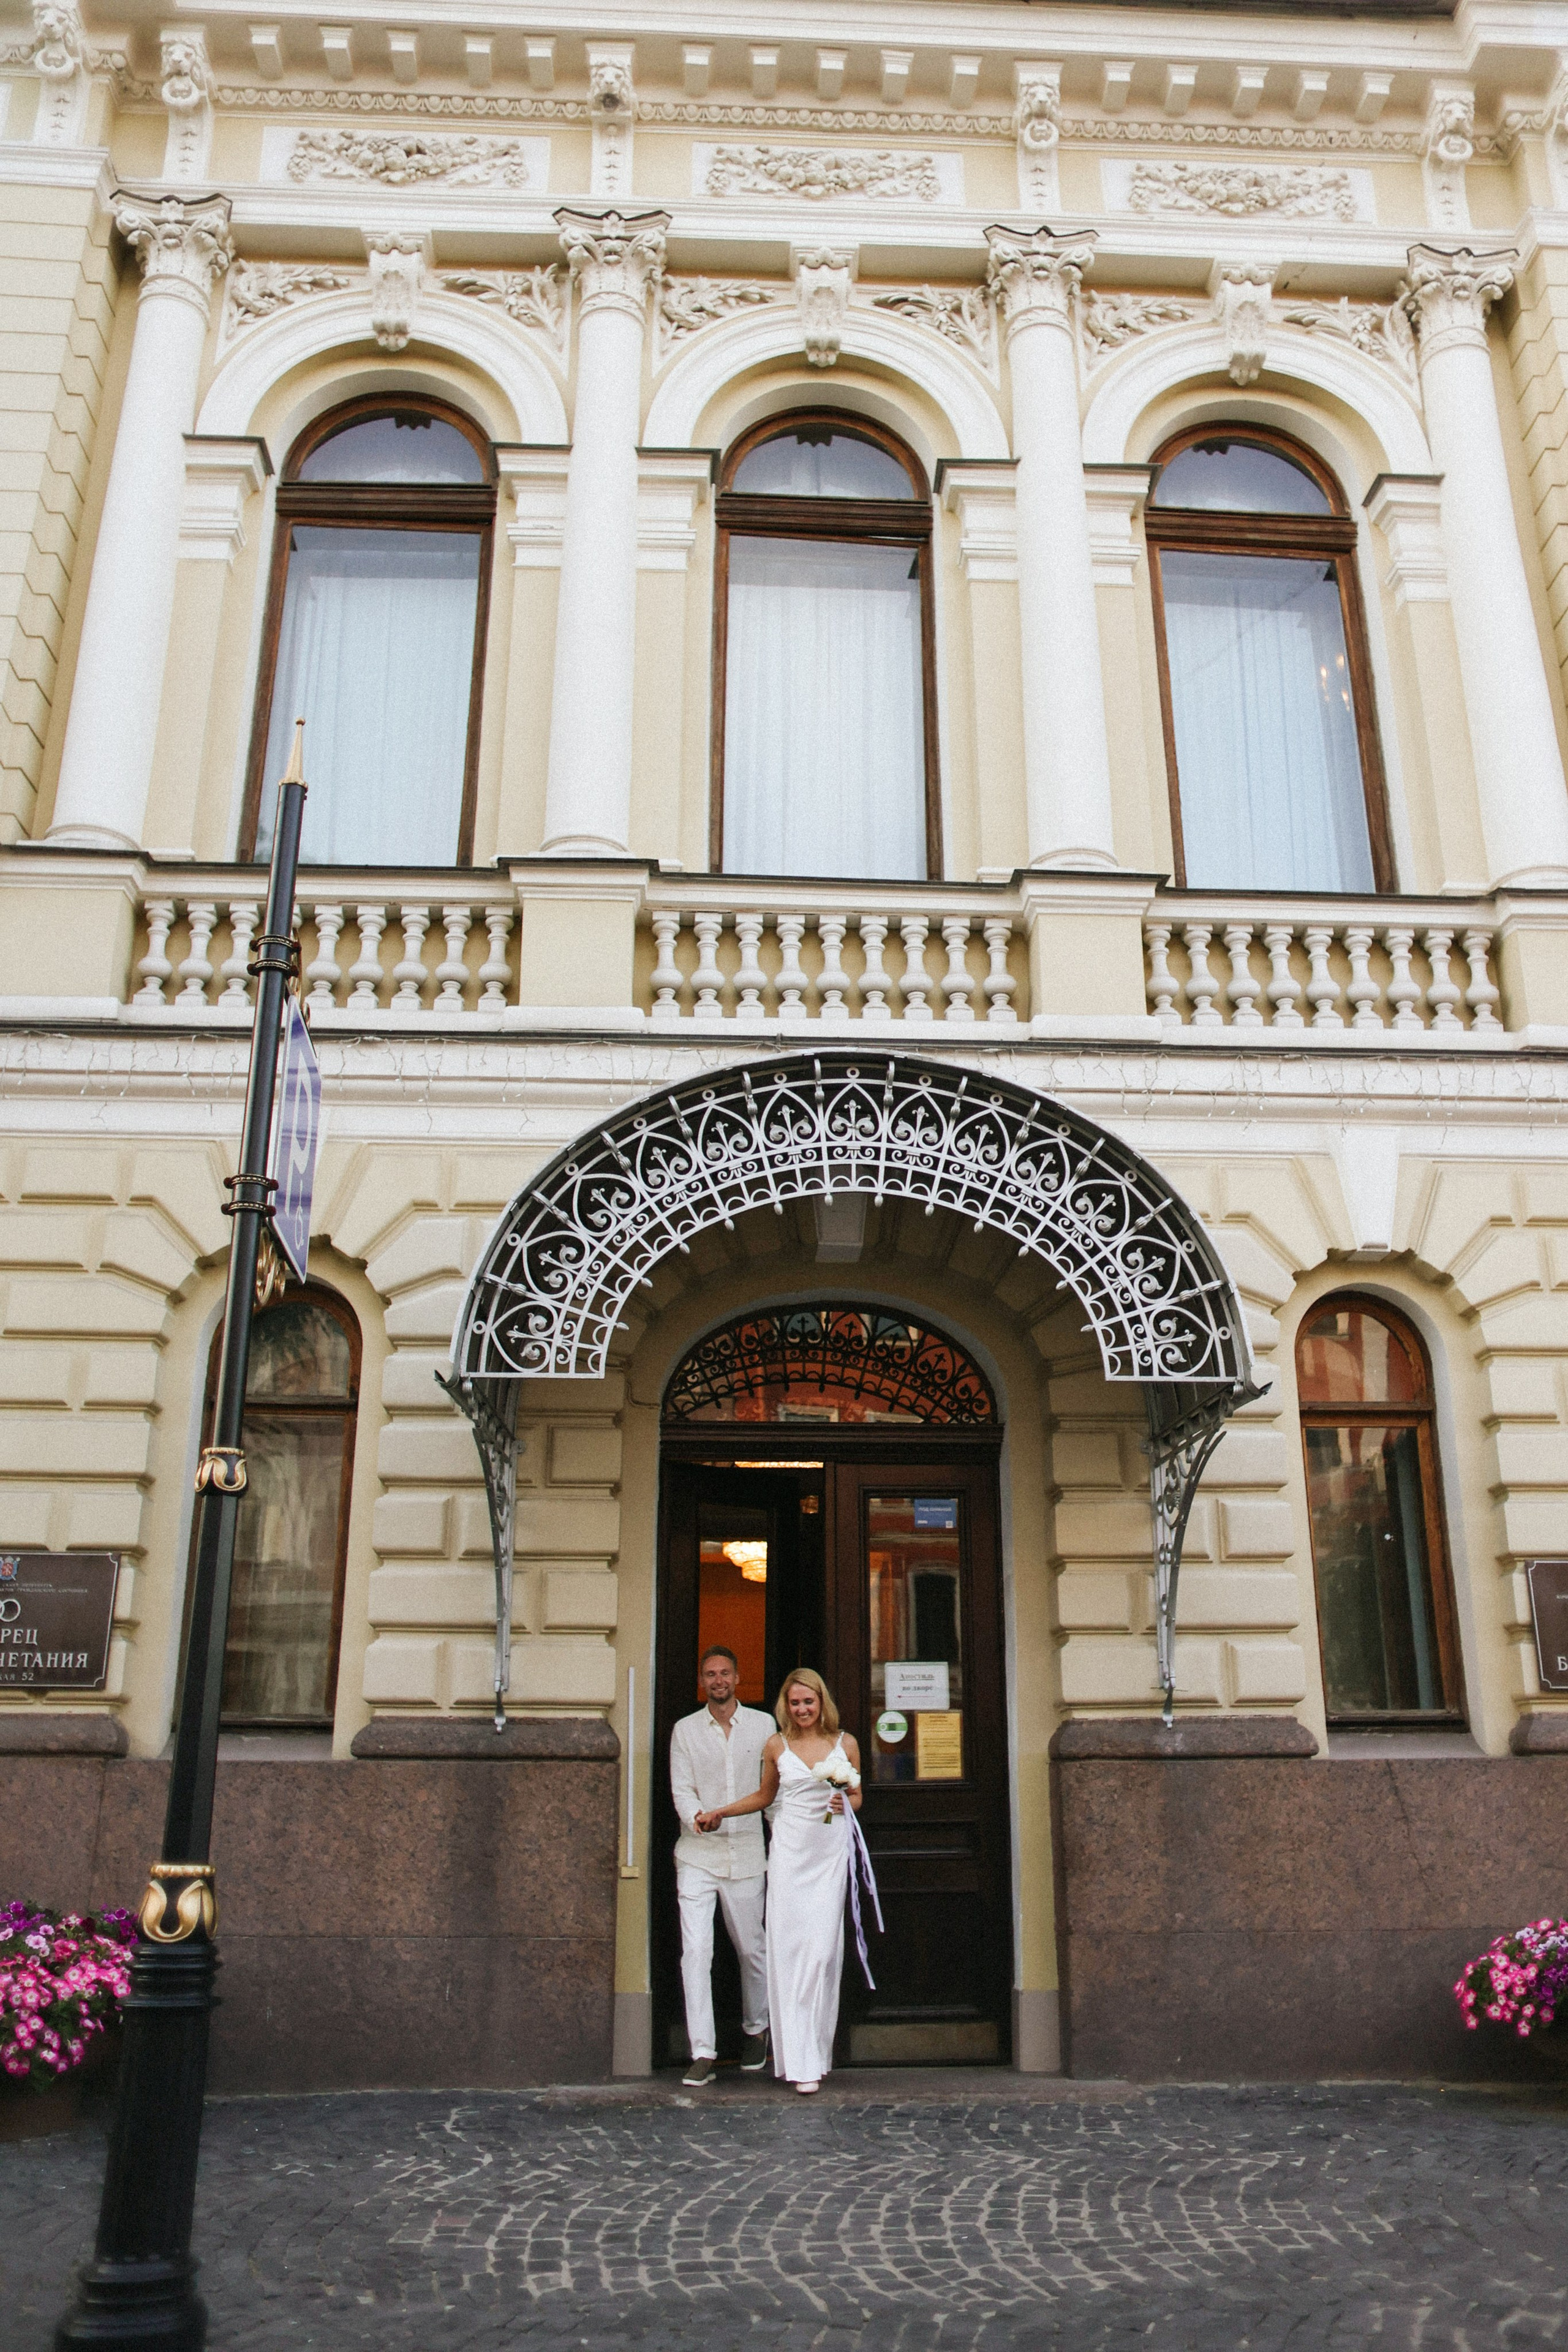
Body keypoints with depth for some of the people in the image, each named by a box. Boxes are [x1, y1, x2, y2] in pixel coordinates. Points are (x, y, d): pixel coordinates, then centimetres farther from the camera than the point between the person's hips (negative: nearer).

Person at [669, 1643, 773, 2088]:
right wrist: (697, 1818, -21)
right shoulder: (685, 1730, 4)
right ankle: (703, 2053, -2)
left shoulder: (763, 1725, 3)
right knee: (695, 1950, -8)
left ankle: (755, 2030, 36)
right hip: (697, 1855, 0)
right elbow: (681, 1789, 0)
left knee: (752, 1948, 11)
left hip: (747, 1854, 0)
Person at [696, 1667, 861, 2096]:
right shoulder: (777, 1745, 5)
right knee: (789, 1948, -6)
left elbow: (857, 1797, 13)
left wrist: (843, 1804, -9)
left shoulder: (844, 1743, 4)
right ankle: (800, 2062, -2)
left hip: (830, 1851, 0)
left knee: (823, 1949, -5)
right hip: (789, 1850, 0)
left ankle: (816, 2051, 10)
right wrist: (717, 1814, 17)